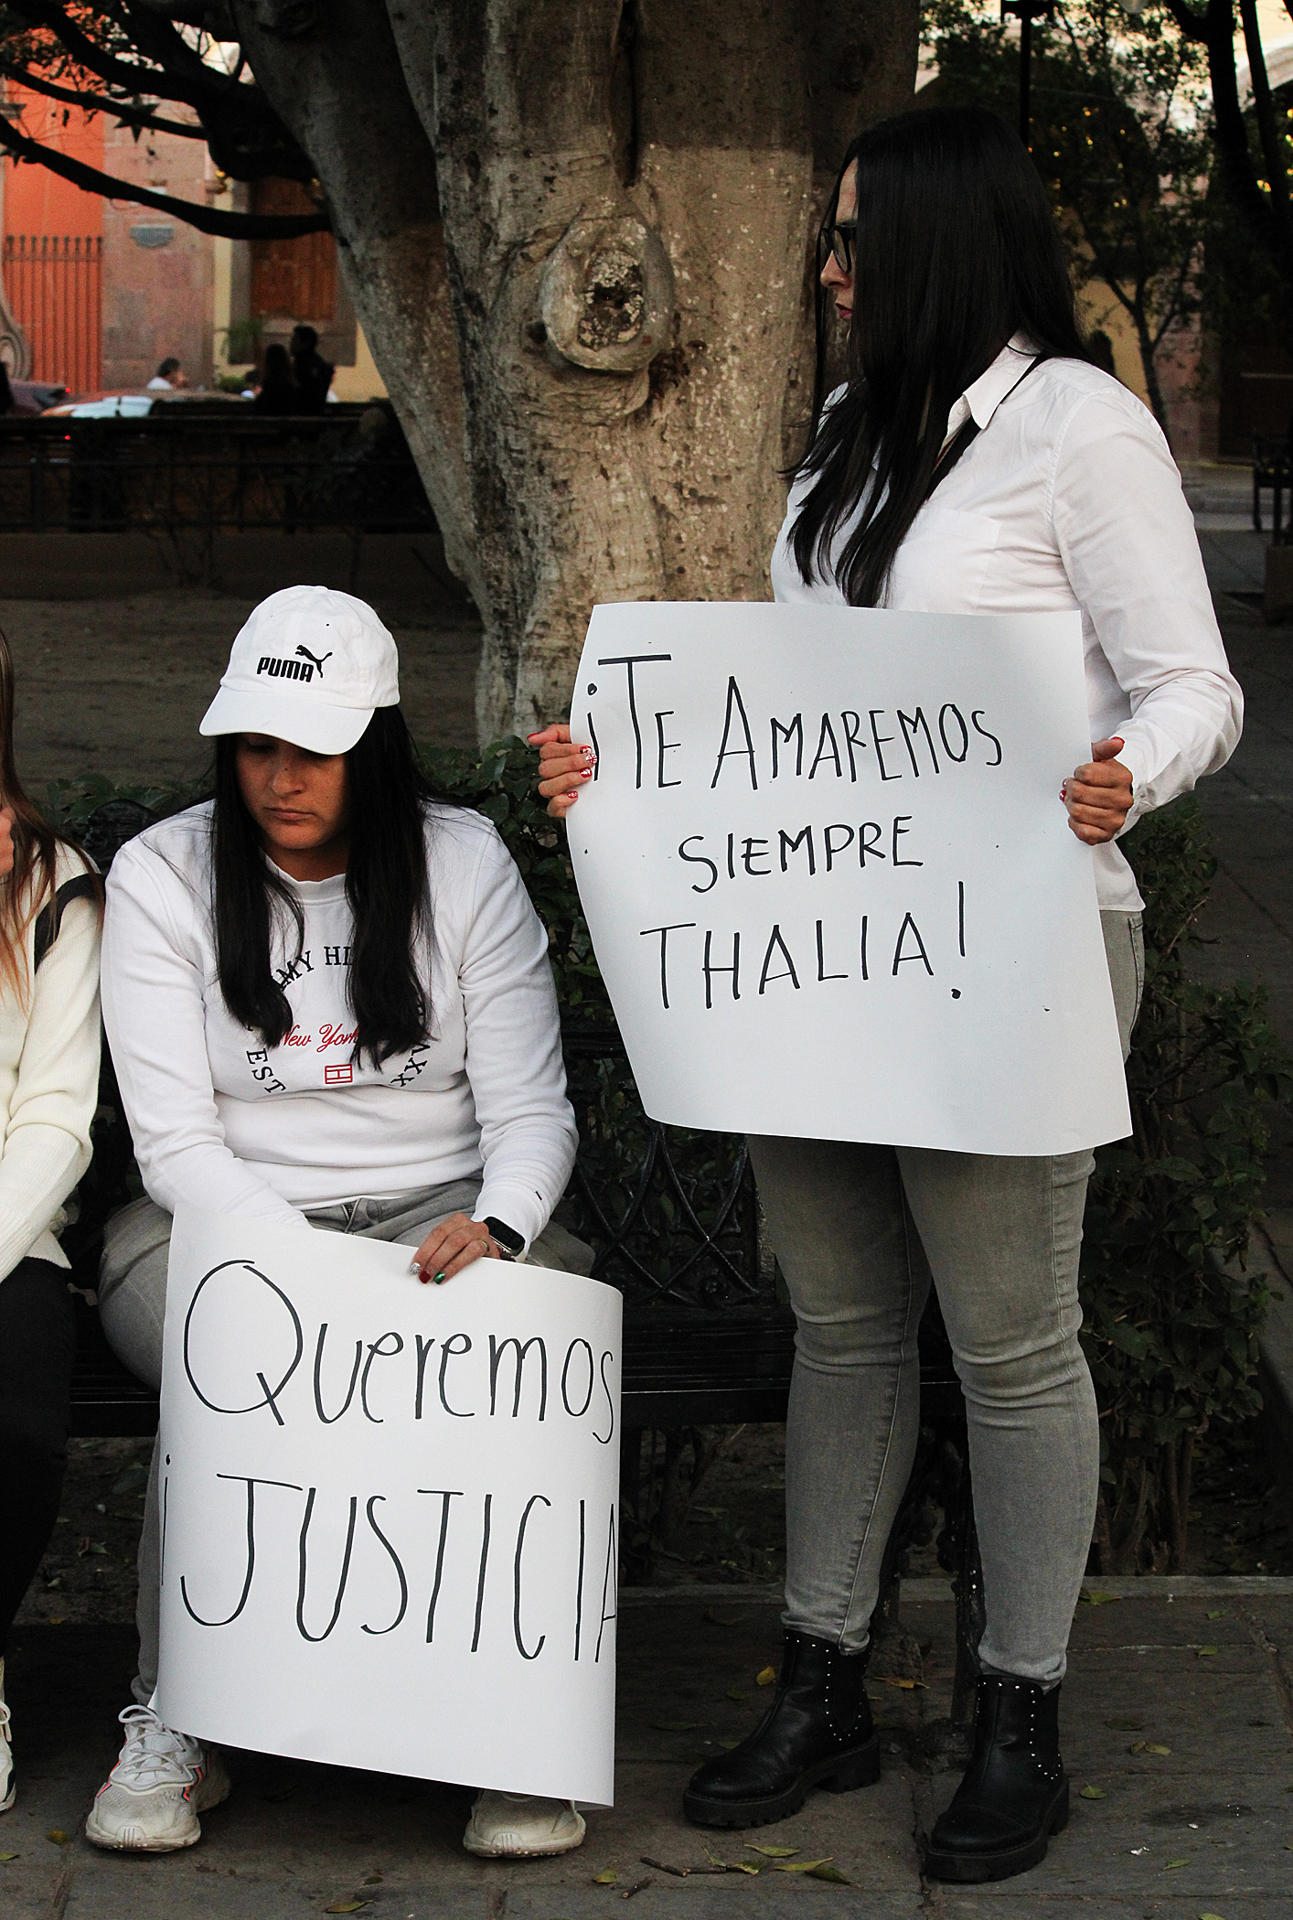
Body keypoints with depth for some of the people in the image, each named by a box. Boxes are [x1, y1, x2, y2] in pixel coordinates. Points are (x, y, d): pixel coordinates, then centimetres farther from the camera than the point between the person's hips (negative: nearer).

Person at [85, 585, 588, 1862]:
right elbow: (174, 1143, -6)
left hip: (439, 1216, 1)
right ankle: (177, 1723, -19)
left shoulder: (462, 863, 4)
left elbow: (532, 1109, 1)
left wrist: (495, 1226, -21)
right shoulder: (161, 875, 0)